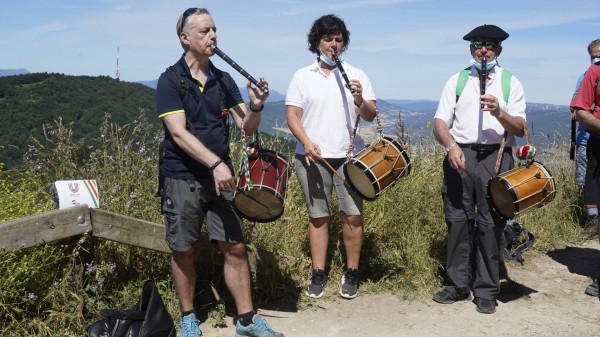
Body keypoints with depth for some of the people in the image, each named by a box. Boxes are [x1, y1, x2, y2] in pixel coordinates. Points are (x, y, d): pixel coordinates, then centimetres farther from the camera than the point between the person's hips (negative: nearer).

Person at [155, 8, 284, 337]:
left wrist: (256, 107, -18)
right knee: (184, 252, 7)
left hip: (220, 176, 4)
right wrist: (216, 164, -27)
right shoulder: (170, 80, -6)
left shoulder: (223, 80, 7)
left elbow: (247, 128, 3)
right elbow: (179, 134, -17)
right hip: (183, 179, -3)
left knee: (235, 247, 4)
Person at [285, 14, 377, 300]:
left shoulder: (357, 75, 6)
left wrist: (359, 100, -19)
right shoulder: (302, 76, 6)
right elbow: (292, 114, 0)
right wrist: (306, 143, -16)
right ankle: (318, 274, 17)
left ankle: (352, 273, 14)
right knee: (318, 217, 7)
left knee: (353, 215, -1)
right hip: (312, 157, 0)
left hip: (350, 157, 0)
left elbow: (370, 116, 2)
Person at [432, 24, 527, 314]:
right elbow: (440, 122, 4)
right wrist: (451, 146, -15)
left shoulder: (511, 82, 10)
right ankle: (458, 285, 16)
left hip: (496, 158, -1)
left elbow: (520, 129, 1)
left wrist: (499, 113, -18)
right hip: (459, 156, 1)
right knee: (458, 221, 4)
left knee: (490, 224, 0)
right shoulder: (456, 81, 13)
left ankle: (486, 291, 11)